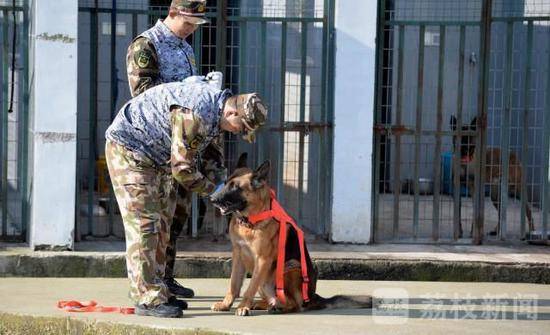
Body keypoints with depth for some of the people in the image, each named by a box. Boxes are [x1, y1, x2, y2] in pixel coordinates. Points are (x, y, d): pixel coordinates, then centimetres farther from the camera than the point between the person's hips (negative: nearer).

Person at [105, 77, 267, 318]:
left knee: (160, 224, 12)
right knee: (144, 223, -13)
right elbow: (182, 168, -24)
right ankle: (147, 298, -12)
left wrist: (222, 185, 9)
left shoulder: (216, 102, 1)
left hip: (155, 156, 11)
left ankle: (153, 290, 19)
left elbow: (209, 148, 17)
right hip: (128, 147, -11)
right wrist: (213, 190, -12)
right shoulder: (195, 115, -31)